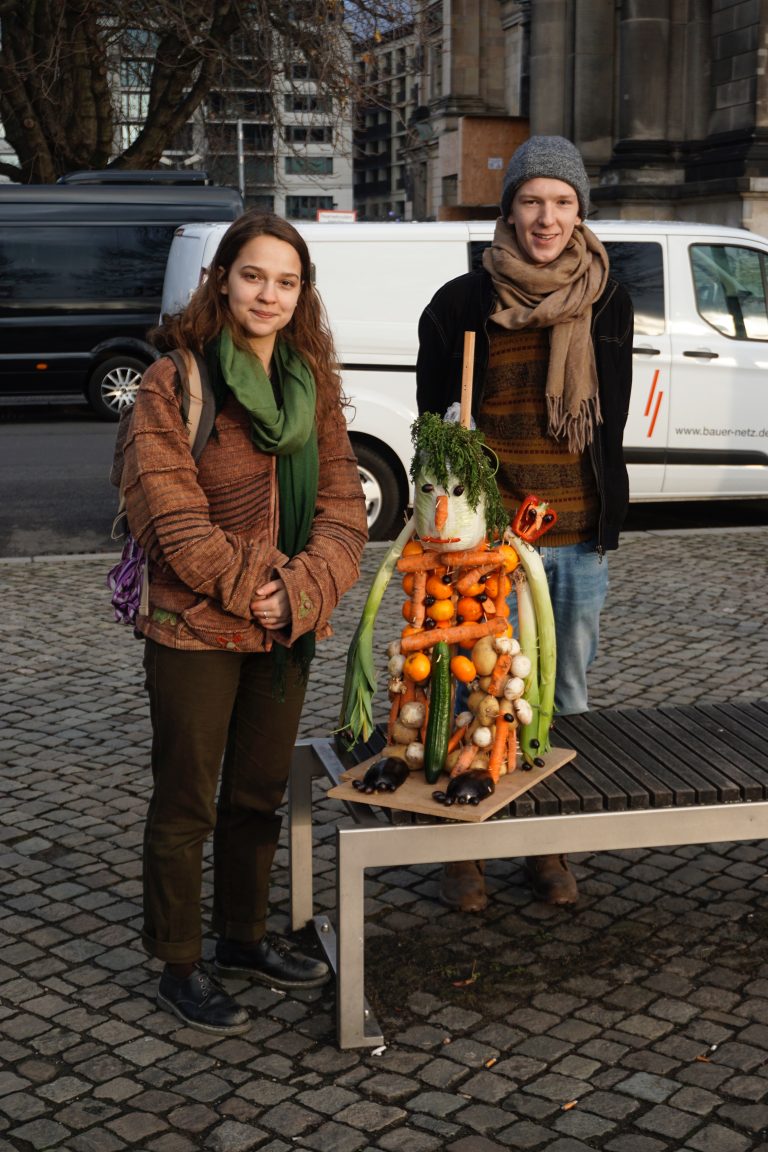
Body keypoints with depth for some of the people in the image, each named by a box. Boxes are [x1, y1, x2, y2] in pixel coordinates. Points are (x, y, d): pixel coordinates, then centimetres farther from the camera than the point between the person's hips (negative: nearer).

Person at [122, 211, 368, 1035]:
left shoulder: (313, 383, 7)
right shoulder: (173, 381, -10)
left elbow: (342, 502, 2)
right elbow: (169, 511, -16)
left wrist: (301, 591, -12)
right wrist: (248, 587, -16)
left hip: (286, 628, 6)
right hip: (194, 628, -6)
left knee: (260, 794, 18)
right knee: (185, 803, 6)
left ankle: (242, 938, 36)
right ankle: (178, 967, 21)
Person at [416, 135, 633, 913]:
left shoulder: (608, 304, 6)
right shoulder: (462, 304, -5)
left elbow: (610, 422, 14)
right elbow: (433, 425, 1)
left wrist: (609, 518, 11)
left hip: (581, 541, 4)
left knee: (564, 700, 12)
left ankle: (548, 847, 27)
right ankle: (462, 850, 17)